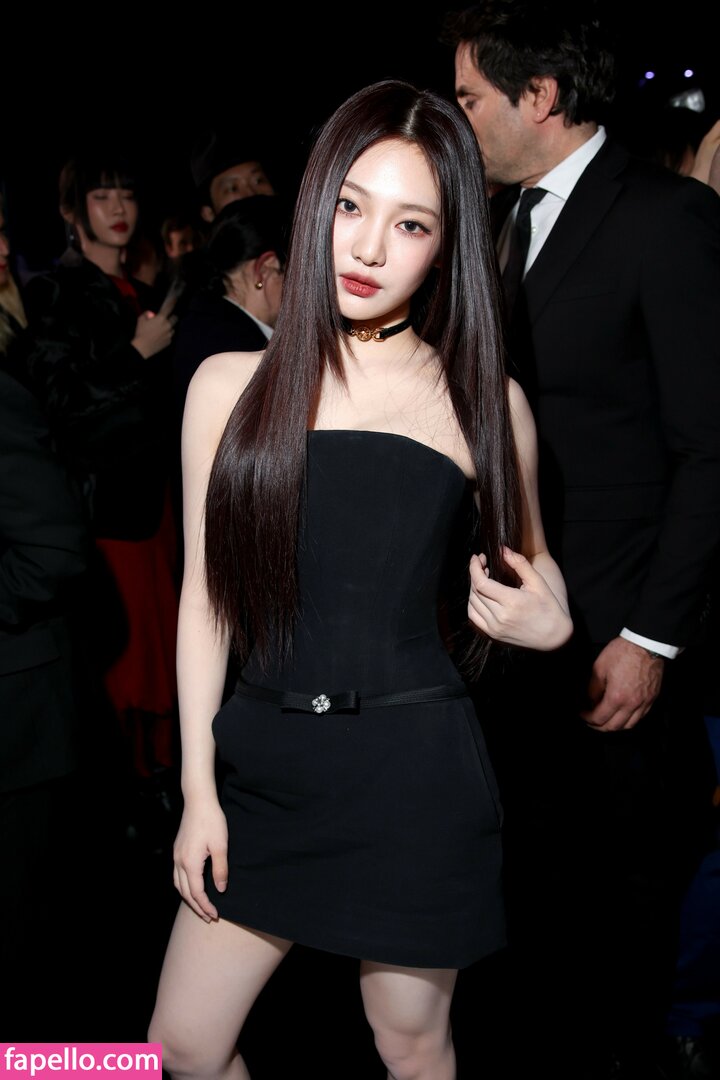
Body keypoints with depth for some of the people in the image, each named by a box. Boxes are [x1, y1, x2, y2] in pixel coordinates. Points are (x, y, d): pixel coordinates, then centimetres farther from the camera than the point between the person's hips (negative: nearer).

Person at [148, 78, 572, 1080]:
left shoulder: (485, 400, -1)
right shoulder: (231, 386, 2)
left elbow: (528, 562, 14)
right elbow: (207, 595, 4)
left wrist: (550, 620, -10)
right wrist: (198, 789, 3)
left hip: (417, 771, -2)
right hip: (264, 763, 2)